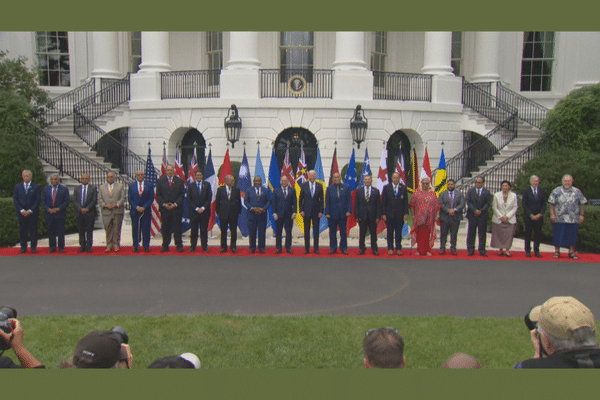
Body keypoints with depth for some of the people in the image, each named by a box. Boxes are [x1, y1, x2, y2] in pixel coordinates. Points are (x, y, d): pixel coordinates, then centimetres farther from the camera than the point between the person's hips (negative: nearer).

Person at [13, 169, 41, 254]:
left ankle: (34, 247, 7)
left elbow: (38, 199, -2)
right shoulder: (17, 186, 10)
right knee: (22, 231, 4)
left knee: (33, 230, 0)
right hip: (21, 212, 2)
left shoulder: (36, 187, 3)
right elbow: (15, 199, 5)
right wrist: (21, 210, -7)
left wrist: (30, 210, -10)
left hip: (32, 212, -2)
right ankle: (23, 248, 12)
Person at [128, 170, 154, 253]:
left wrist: (144, 207, -11)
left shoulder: (149, 185, 6)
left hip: (146, 211, -1)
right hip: (135, 211, 1)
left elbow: (151, 198, 1)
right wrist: (137, 207, -9)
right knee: (135, 229, 2)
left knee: (146, 229, 0)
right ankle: (136, 246, 10)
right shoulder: (131, 185, 9)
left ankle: (146, 246, 7)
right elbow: (129, 199, 4)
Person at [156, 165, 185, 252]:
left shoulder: (179, 181, 5)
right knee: (165, 228, 4)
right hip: (164, 208, 1)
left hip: (176, 208, -1)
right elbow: (158, 195, 6)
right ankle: (165, 246, 12)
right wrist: (164, 204, -7)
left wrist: (175, 204, -9)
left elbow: (182, 194, 2)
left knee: (177, 227, 1)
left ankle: (179, 245, 8)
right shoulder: (160, 181, 9)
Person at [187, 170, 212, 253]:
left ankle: (204, 247, 9)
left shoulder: (207, 185, 6)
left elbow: (209, 198, 1)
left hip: (204, 211, 0)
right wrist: (196, 209, -8)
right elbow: (189, 199, 1)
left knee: (204, 230, 2)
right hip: (194, 211, 0)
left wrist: (203, 208, -8)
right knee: (193, 230, 2)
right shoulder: (190, 186, 6)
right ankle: (192, 247, 10)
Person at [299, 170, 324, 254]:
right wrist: (301, 210, -4)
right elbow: (300, 199, 5)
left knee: (316, 230, 4)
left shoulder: (319, 186, 3)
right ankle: (306, 248, 12)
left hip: (316, 212, 0)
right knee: (306, 231, 4)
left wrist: (321, 211, -4)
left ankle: (316, 248, 12)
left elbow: (322, 200, 4)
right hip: (306, 212, 0)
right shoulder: (304, 185, 3)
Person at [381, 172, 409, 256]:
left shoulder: (403, 188, 6)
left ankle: (398, 249, 13)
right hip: (389, 214, 0)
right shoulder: (386, 188, 3)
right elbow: (383, 201, 1)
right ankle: (390, 248, 14)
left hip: (400, 214, 1)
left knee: (399, 232, 6)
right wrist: (383, 213, -5)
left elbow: (406, 202, 4)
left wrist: (406, 213, -3)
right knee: (390, 232, 5)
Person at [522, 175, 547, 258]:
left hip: (539, 216, 2)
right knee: (528, 234, 3)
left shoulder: (542, 191, 6)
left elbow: (544, 204, 5)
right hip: (528, 216, -2)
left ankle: (536, 251, 11)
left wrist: (540, 214, -7)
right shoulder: (526, 191, 0)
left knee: (538, 234, 3)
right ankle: (528, 251, 12)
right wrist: (531, 215, -9)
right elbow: (524, 205, -3)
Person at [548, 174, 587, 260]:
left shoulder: (577, 192, 7)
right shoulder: (556, 191, 2)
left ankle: (571, 252, 17)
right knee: (558, 236, 2)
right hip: (559, 219, -1)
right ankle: (557, 252, 14)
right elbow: (552, 204, 2)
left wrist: (581, 215, 4)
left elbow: (582, 204, 10)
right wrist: (552, 214, -6)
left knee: (572, 236, 6)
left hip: (573, 220, 2)